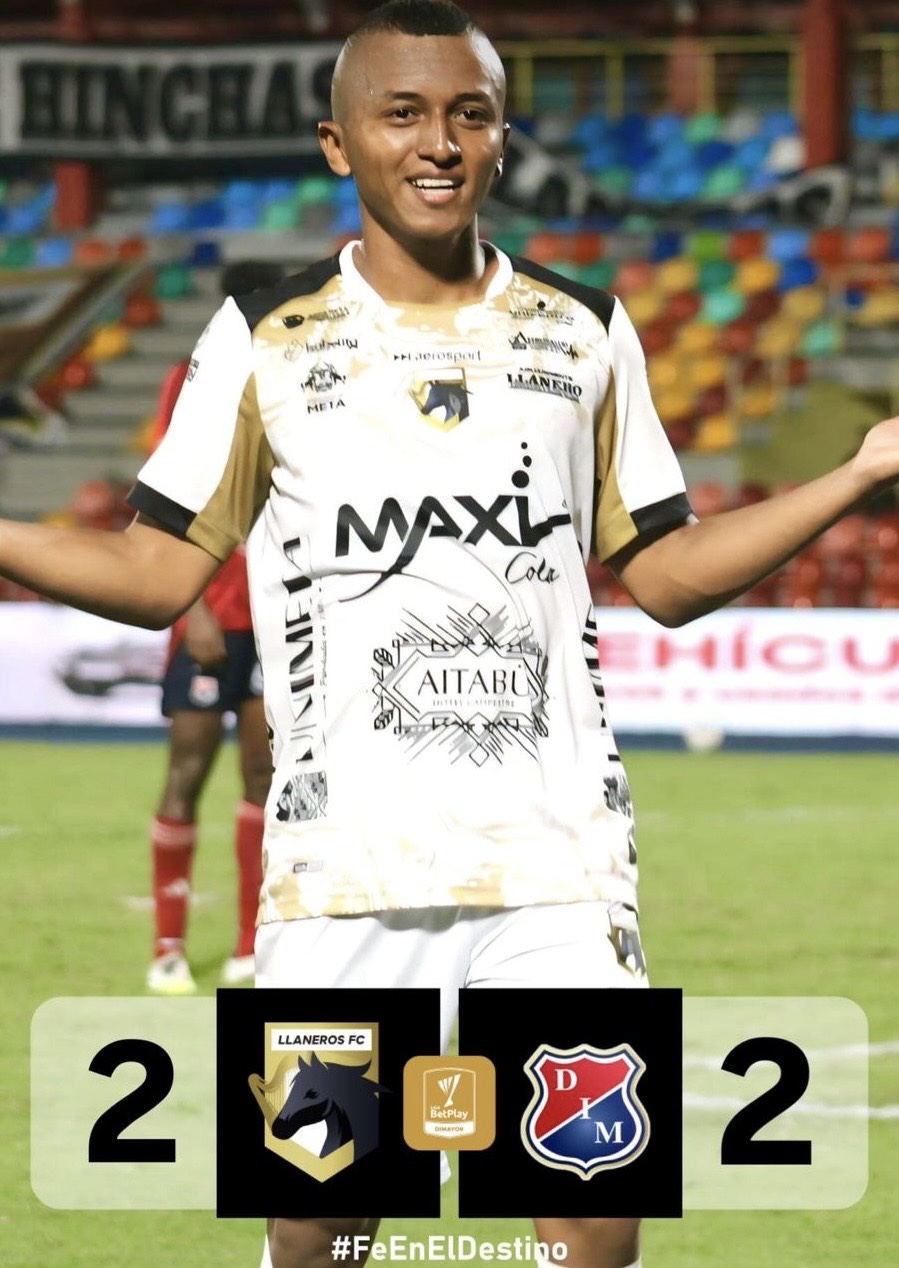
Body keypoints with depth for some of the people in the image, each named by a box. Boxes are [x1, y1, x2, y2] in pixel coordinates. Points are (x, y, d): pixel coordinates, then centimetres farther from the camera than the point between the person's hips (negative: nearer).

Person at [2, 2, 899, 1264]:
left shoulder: (585, 333, 11)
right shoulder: (265, 340, 6)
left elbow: (664, 574, 16)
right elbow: (158, 575, 7)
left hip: (559, 864, 1)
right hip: (339, 867, -1)